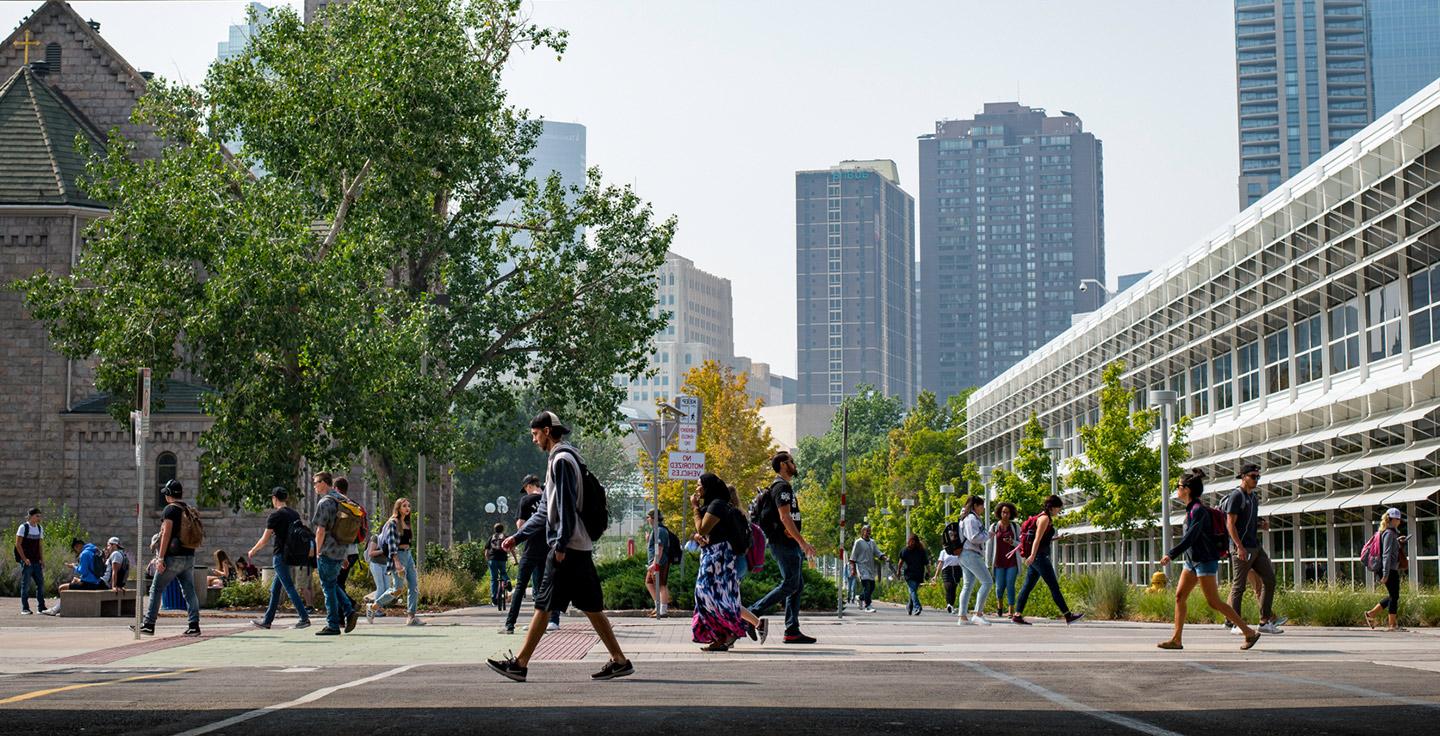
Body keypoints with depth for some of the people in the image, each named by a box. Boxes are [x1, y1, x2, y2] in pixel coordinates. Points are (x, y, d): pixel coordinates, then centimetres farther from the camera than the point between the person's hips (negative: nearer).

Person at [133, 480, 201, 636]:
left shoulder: (170, 509, -9)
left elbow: (166, 534, -15)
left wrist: (161, 558, -15)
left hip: (173, 557, -7)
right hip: (189, 557, 7)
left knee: (156, 589, 2)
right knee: (189, 591, 5)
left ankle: (148, 625, 2)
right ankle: (194, 625, -1)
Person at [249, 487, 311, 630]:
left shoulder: (275, 515, -10)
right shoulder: (295, 514, 12)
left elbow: (265, 539, -8)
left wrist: (253, 550, 8)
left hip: (280, 555, -8)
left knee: (289, 587, -9)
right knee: (275, 588, 14)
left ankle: (304, 618, -15)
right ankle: (267, 620, 19)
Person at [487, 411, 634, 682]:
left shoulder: (561, 459, -10)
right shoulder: (560, 458, 22)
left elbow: (566, 506, -18)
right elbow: (545, 511, 26)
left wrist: (560, 545, -20)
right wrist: (517, 537, 23)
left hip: (568, 548, -10)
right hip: (581, 547, 10)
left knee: (543, 605, -5)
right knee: (590, 607, 8)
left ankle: (520, 663, -2)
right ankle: (620, 660, 8)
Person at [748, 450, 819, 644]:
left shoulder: (783, 487, 21)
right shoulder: (782, 487, -12)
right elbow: (785, 517, -21)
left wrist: (801, 544, 25)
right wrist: (802, 542, -22)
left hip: (789, 545, 11)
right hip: (784, 544, -11)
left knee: (797, 586, 8)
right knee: (789, 585, -11)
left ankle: (792, 631, 6)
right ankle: (752, 614, -9)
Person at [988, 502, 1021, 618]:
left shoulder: (1015, 526, 4)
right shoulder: (994, 527, 3)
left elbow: (1021, 544, 7)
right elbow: (989, 545, 6)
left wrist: (1012, 542, -15)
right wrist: (988, 563, 4)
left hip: (1012, 561, -1)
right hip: (999, 561, 1)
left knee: (1010, 585, -12)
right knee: (1000, 586, -2)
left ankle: (1011, 610, -6)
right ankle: (999, 606, 27)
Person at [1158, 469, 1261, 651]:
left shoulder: (1198, 510, -18)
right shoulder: (1191, 508, 10)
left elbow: (1190, 538, -27)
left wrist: (1171, 554, -30)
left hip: (1205, 561, -10)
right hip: (1192, 560, 10)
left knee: (1214, 603, -7)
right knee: (1179, 596, 5)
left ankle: (1249, 632, -1)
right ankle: (1176, 639, 6)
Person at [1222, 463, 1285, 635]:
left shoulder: (1253, 497, 17)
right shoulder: (1236, 496, -9)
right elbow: (1230, 524, -16)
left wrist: (1262, 524, 6)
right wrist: (1239, 547, -23)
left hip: (1255, 547, 9)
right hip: (1242, 548, -9)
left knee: (1269, 579, 3)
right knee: (1238, 586, -3)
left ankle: (1265, 622, 6)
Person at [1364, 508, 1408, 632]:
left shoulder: (1391, 532, 15)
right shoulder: (1389, 533, -15)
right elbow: (1386, 554, -20)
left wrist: (1398, 541, 16)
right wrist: (1385, 574, -23)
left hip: (1391, 569, 10)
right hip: (1390, 570, -10)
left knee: (1393, 596, 15)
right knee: (1394, 596, -3)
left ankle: (1371, 613, 16)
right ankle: (1392, 625, 2)